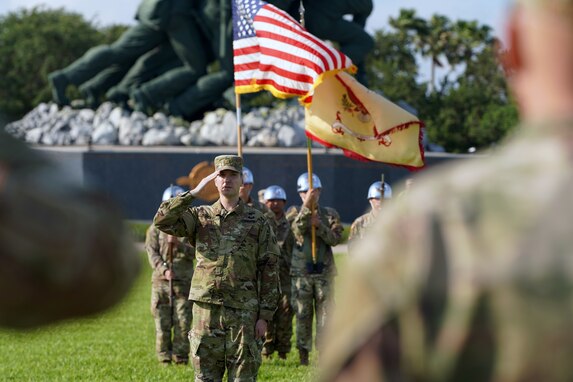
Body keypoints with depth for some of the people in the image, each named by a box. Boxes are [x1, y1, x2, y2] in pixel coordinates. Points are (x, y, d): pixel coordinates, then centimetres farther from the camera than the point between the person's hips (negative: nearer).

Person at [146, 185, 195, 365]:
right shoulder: (156, 228, 9)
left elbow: (195, 252, -1)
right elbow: (152, 252, 0)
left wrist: (179, 244, -18)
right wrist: (164, 269, -15)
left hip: (183, 282, -1)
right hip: (161, 281, 1)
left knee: (183, 321, -5)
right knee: (162, 322, 0)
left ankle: (181, 356, 2)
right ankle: (164, 356, 6)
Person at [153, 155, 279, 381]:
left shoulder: (257, 222, 4)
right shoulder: (200, 217, 8)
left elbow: (269, 271, 2)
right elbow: (162, 221, -8)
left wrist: (265, 316, -5)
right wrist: (194, 193, -10)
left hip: (243, 312, -1)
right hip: (206, 309, 1)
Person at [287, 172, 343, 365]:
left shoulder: (330, 214, 9)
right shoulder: (294, 212, 7)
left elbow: (336, 238, -3)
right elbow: (297, 228, -15)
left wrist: (319, 226, -17)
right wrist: (307, 206, -27)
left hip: (324, 270, 1)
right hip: (301, 271, -1)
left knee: (325, 313, -2)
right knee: (302, 314, 2)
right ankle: (303, 354, 8)